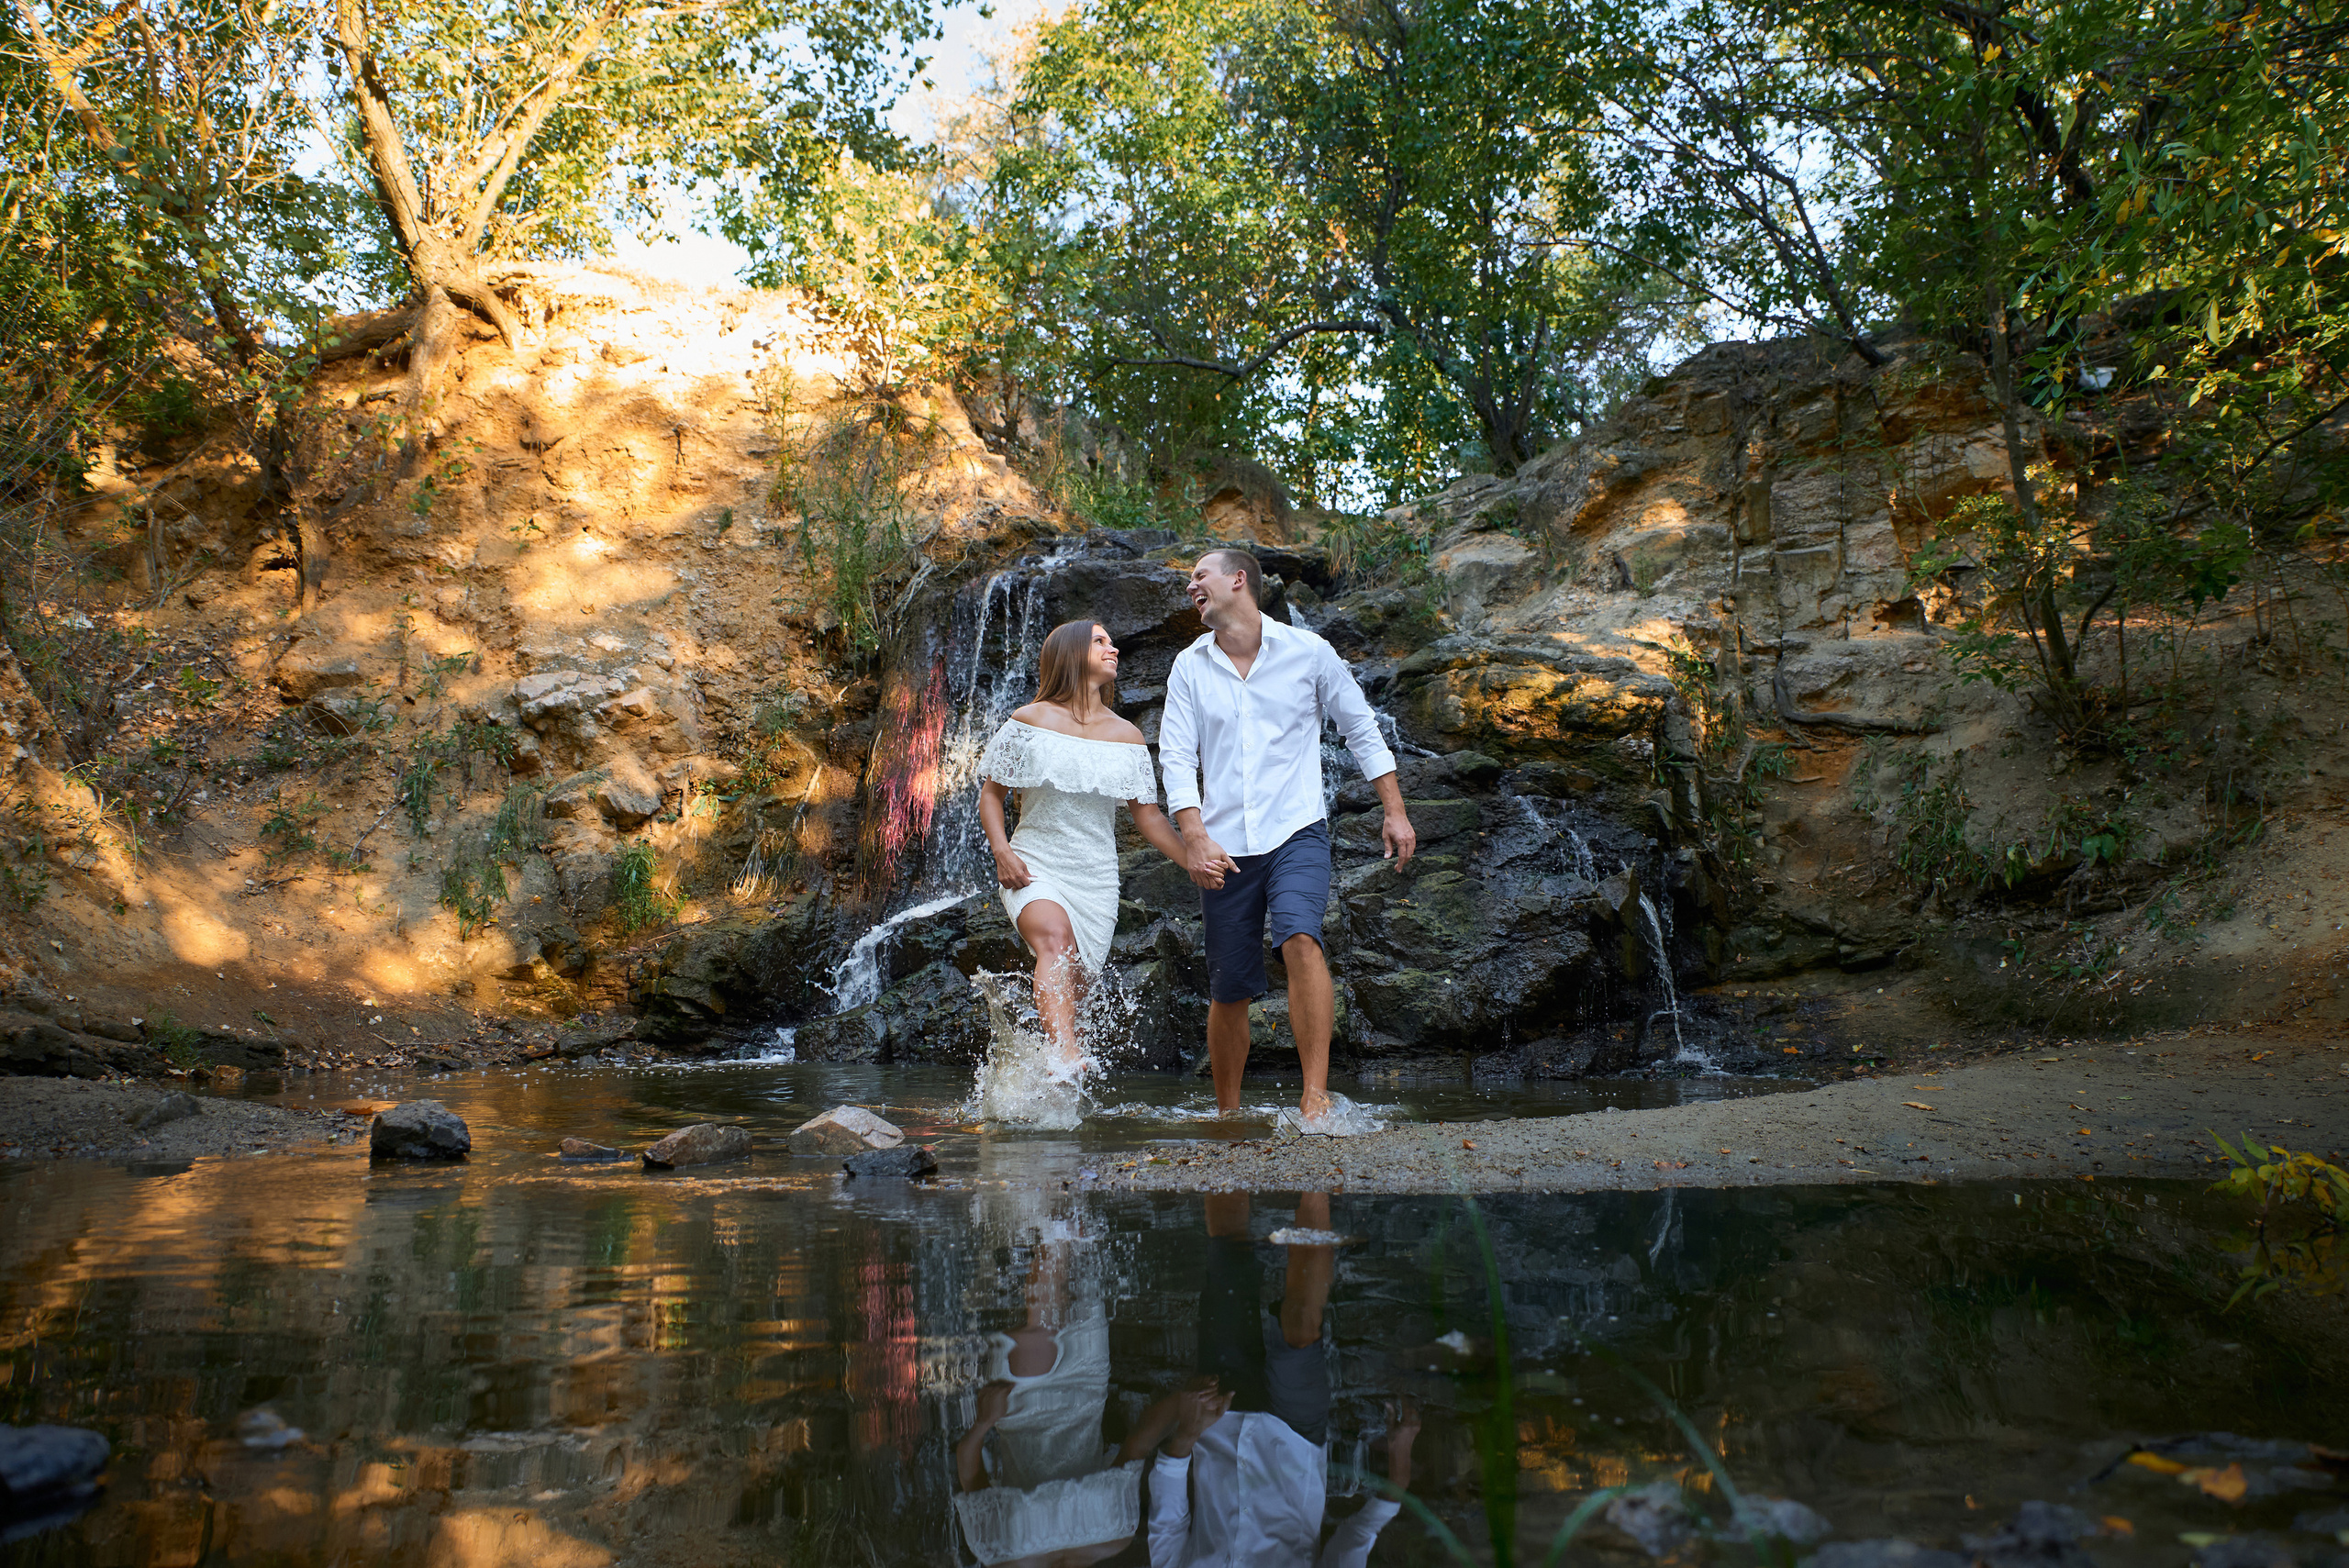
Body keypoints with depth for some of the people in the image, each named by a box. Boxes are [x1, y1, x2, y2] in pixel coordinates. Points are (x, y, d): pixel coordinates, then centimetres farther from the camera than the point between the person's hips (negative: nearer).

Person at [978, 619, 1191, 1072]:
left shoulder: (1127, 737, 9)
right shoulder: (1031, 720, 1)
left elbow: (1148, 815, 10)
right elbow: (991, 793, 6)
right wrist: (1001, 851, -10)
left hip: (1095, 878, 4)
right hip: (1034, 868, -3)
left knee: (1072, 989, 2)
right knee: (1054, 937, -33)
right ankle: (1065, 1059, -51)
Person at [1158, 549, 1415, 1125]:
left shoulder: (1307, 652, 2)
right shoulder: (1190, 667, 6)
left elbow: (1361, 728, 10)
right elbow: (1176, 757, 0)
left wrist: (1395, 811, 6)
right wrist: (1194, 837, -15)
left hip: (1296, 833, -2)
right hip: (1223, 847, 2)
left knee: (1299, 938, -29)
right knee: (1229, 991, 5)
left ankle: (1315, 1102, -29)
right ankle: (1228, 1116, 24)